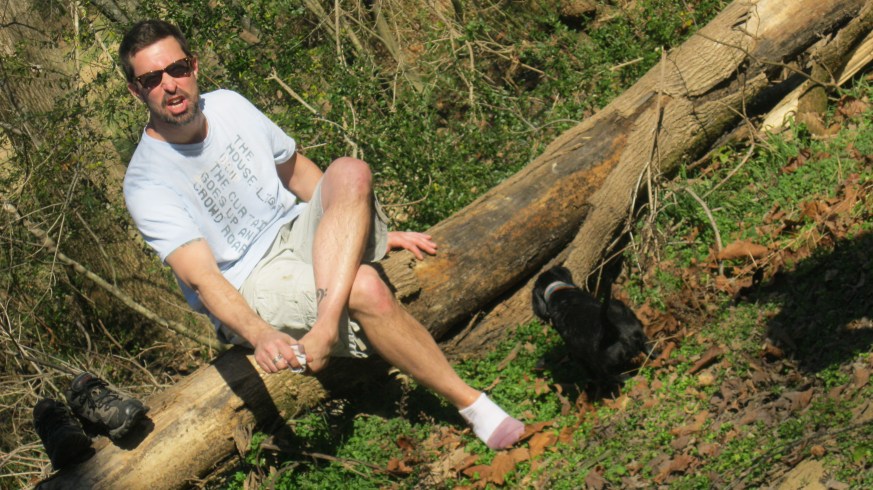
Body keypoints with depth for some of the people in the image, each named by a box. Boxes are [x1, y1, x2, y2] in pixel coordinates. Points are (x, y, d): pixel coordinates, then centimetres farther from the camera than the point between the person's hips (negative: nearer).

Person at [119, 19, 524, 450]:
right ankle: (468, 402, -22)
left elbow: (296, 171, 17)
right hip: (251, 288, -6)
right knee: (363, 286, -34)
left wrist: (373, 232, 18)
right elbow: (201, 277, -28)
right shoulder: (146, 185, -17)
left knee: (350, 172, -25)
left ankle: (325, 328, -40)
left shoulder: (227, 106, 3)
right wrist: (259, 335, -46)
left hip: (301, 236, 6)